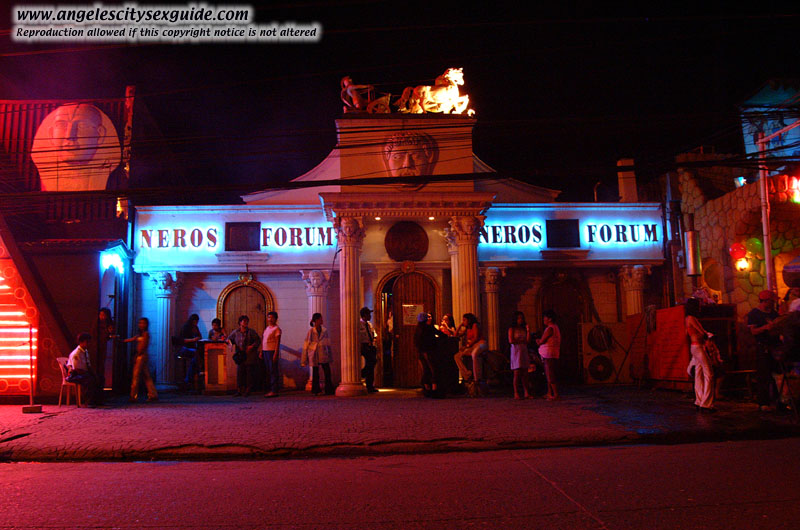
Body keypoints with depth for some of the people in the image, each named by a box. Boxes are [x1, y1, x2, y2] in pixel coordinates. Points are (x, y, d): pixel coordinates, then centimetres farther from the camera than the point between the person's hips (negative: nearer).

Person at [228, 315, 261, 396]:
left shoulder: (251, 332, 2)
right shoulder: (235, 332, 7)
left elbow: (258, 340, 3)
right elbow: (229, 339, 18)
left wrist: (252, 346, -12)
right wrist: (229, 341, -5)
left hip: (250, 356, -2)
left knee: (250, 373, -1)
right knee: (239, 372, -1)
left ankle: (248, 390, 7)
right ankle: (239, 390, 6)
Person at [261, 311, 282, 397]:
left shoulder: (276, 329, -5)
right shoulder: (267, 328, 18)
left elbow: (278, 342, -11)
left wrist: (276, 354, -18)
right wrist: (261, 352, 16)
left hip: (272, 351, -8)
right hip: (265, 351, 8)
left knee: (273, 371, -7)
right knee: (268, 371, 9)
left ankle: (274, 391, -7)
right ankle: (269, 390, 14)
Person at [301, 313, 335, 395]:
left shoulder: (324, 330, 5)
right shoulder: (311, 331, -5)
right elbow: (306, 345, 0)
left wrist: (329, 356, 13)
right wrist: (304, 360, 0)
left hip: (324, 355, 3)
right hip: (314, 355, -2)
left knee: (327, 372, -3)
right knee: (315, 374, 6)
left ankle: (329, 390, 5)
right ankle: (316, 391, 17)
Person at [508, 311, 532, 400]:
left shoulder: (524, 329, 14)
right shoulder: (512, 329, -1)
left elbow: (528, 340, 6)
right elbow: (511, 341, -12)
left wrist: (528, 331, -3)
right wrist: (522, 341, -5)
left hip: (524, 352, 5)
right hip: (516, 351, -5)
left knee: (525, 373, 3)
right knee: (517, 373, -7)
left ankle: (526, 393, 5)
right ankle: (516, 393, -4)